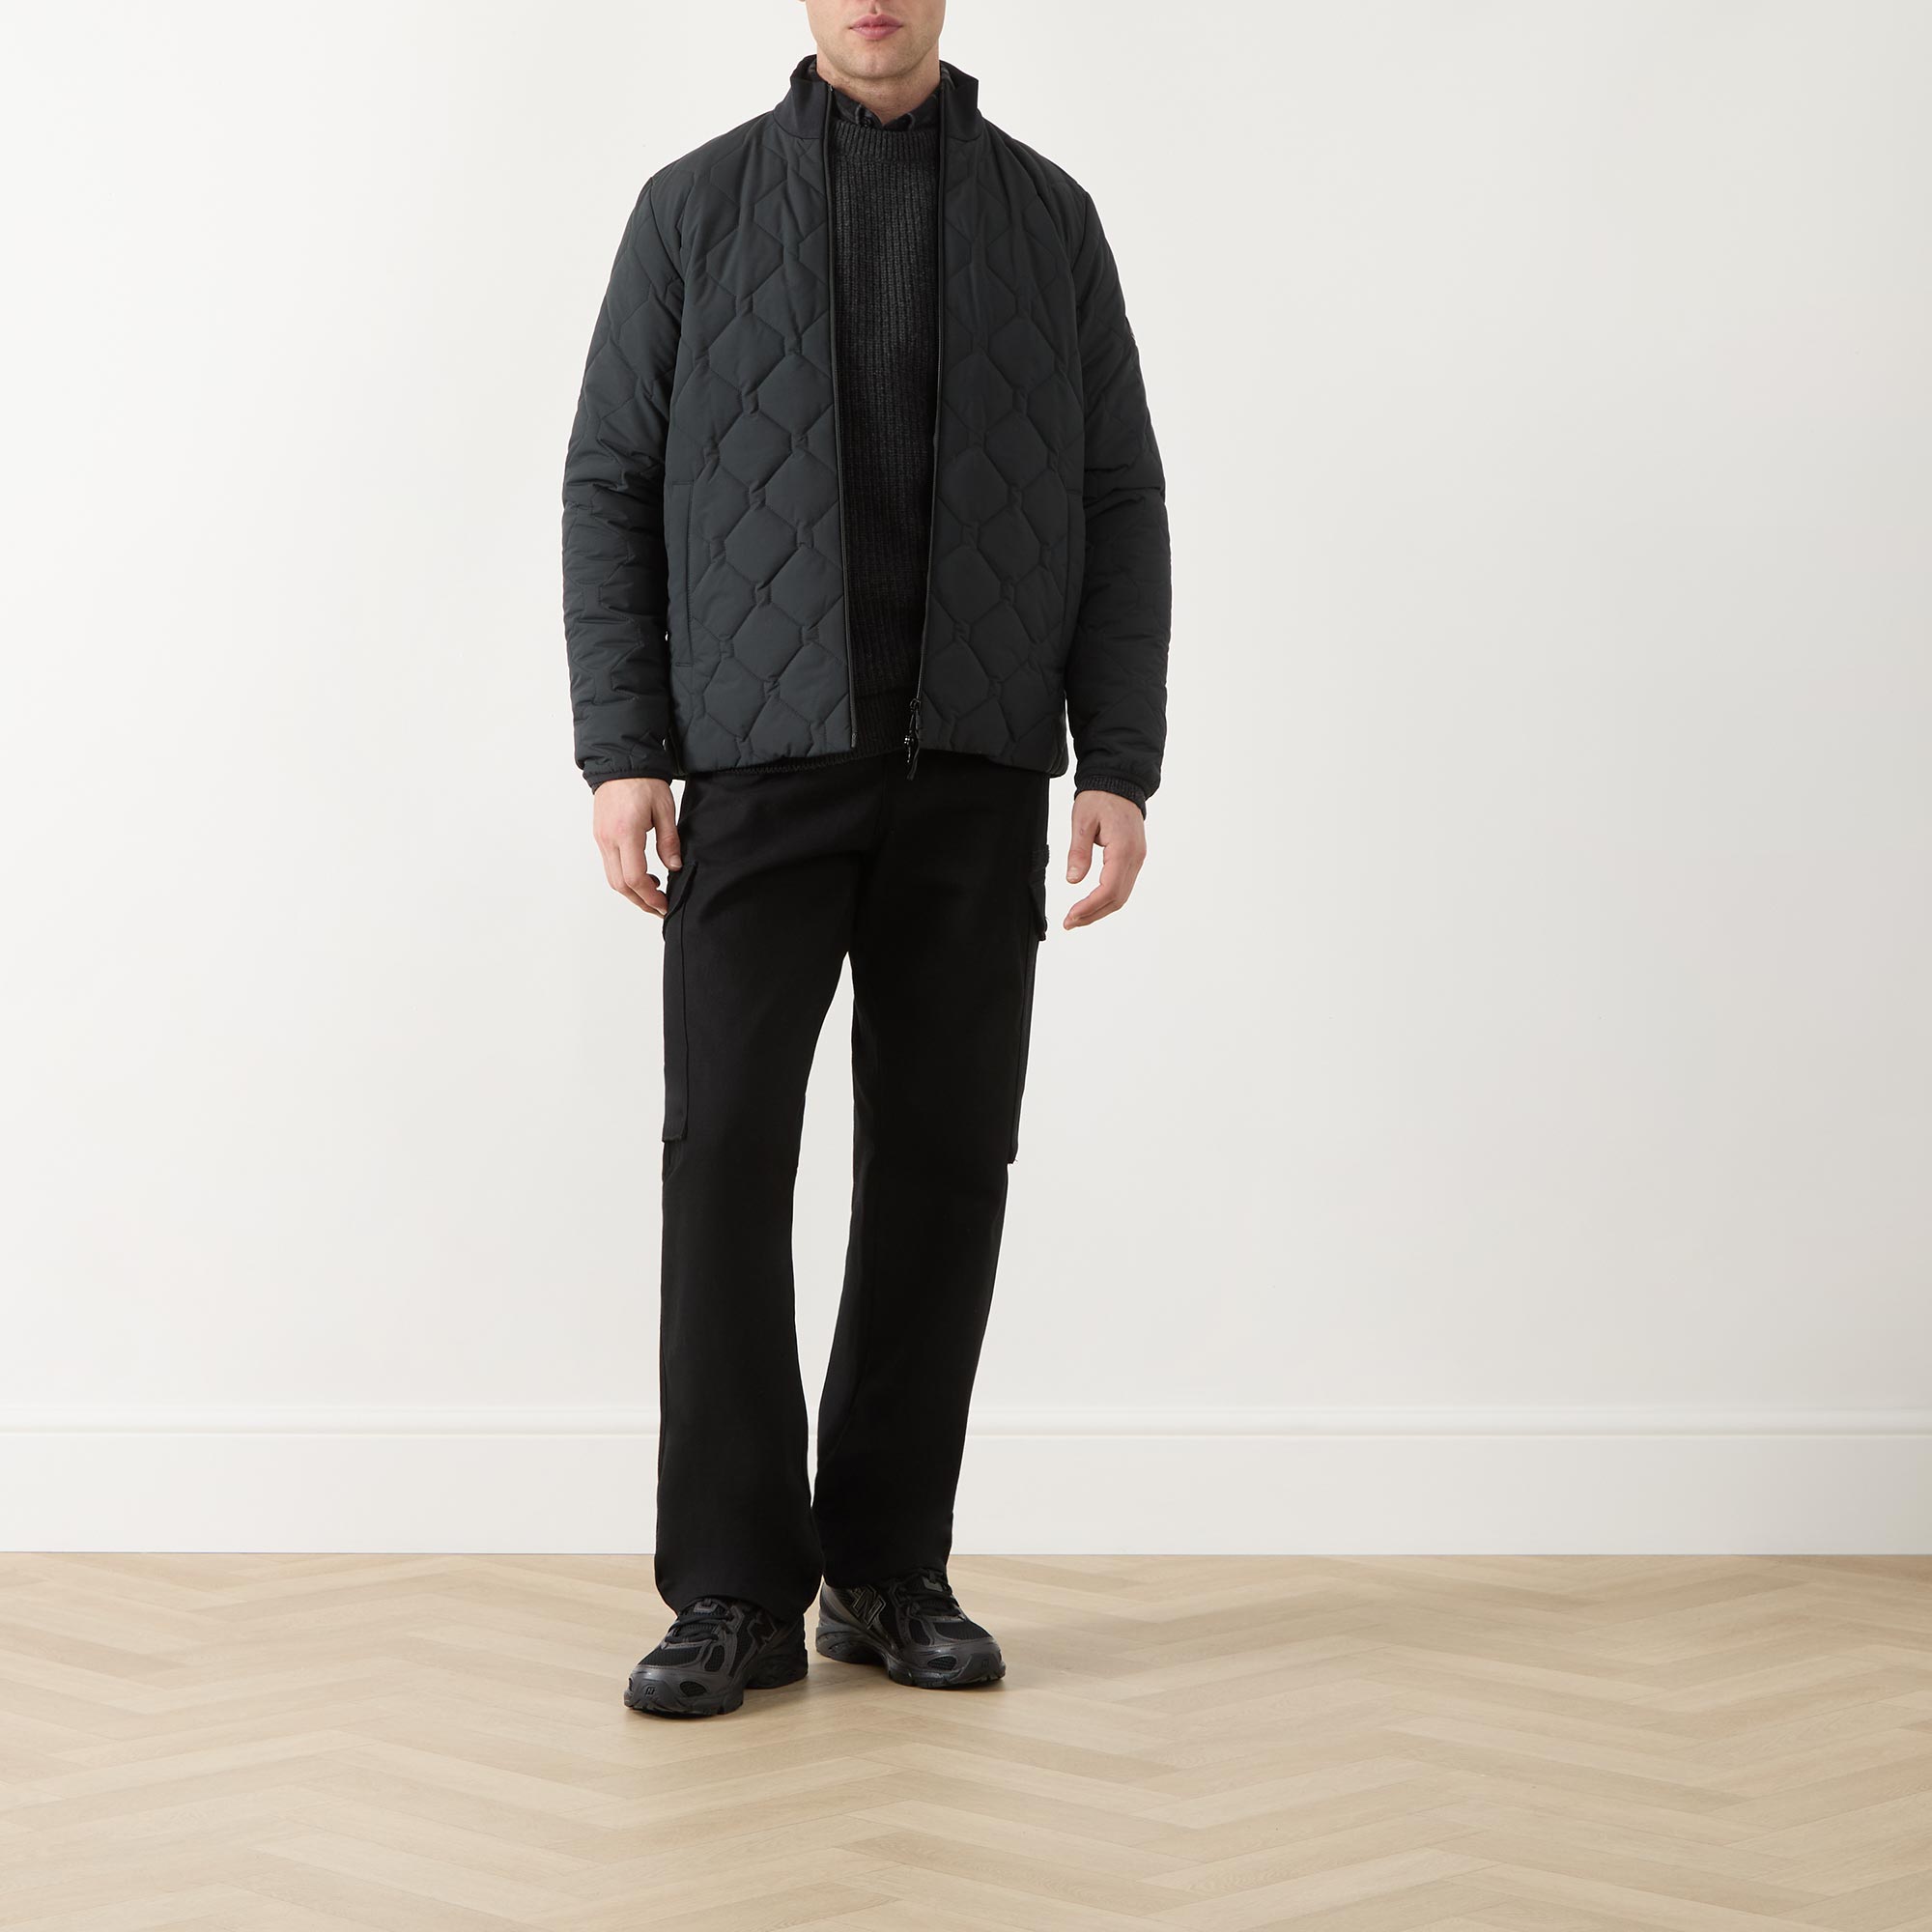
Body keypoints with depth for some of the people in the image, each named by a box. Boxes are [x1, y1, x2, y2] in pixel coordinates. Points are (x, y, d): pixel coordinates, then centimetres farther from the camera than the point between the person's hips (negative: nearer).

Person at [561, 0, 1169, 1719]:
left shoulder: (1049, 219, 10)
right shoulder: (698, 208, 7)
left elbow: (1121, 508, 7)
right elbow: (613, 484, 4)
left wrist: (1122, 767, -3)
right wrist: (621, 751, -6)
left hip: (977, 773, 2)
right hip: (762, 764, -1)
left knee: (944, 1159, 1)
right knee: (728, 1145, -10)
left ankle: (890, 1570, 13)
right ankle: (737, 1594, -3)